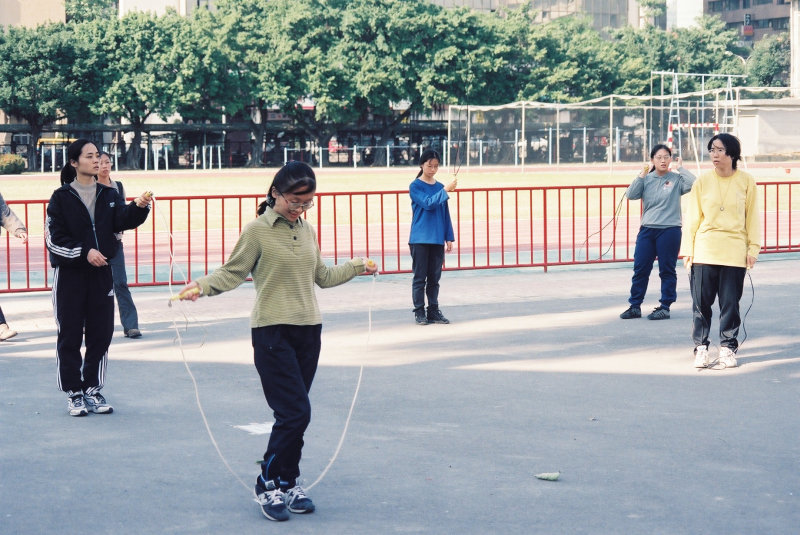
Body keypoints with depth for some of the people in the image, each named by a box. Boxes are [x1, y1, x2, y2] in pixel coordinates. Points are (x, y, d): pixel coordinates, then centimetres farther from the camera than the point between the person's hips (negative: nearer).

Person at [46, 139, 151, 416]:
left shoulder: (109, 195, 7)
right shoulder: (61, 197, -4)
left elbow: (123, 221, -10)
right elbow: (54, 239, -8)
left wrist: (139, 208, -30)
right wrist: (84, 253, -18)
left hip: (101, 273, 4)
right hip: (69, 274, -4)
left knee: (101, 334, 5)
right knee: (70, 335, 1)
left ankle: (93, 389, 17)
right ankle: (74, 393, 10)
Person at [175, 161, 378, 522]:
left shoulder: (307, 230, 10)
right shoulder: (257, 231, -7)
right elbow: (233, 273, -5)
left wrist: (355, 268, 21)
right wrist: (201, 286, -20)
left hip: (308, 330, 6)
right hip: (272, 332, -6)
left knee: (293, 415, 8)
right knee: (295, 413, -11)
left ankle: (288, 485, 20)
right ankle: (268, 486, 3)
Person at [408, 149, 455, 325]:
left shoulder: (440, 187, 10)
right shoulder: (415, 187, -3)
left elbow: (445, 214, 13)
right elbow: (428, 203, -18)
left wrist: (449, 237, 9)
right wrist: (445, 191, -24)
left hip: (437, 240, 4)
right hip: (420, 239, -4)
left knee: (434, 278, 8)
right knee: (420, 278, 0)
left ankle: (433, 311, 14)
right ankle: (419, 312, 6)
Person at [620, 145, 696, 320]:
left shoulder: (676, 179, 1)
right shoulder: (646, 179, 8)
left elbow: (693, 184, -16)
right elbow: (631, 194, -4)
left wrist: (681, 168, -9)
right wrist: (642, 174, -8)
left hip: (669, 230, -3)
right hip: (647, 230, 3)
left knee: (667, 270, 3)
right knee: (640, 269, 4)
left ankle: (665, 307, 12)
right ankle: (635, 306, 12)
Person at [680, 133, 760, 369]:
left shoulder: (746, 181, 1)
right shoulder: (703, 181, 3)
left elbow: (752, 217, 6)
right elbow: (692, 217, 6)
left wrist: (753, 248, 2)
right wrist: (687, 249, 3)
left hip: (734, 252, -1)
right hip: (705, 250, 1)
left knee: (730, 303, 2)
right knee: (701, 302, 0)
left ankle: (728, 349, 12)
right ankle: (701, 347, 9)